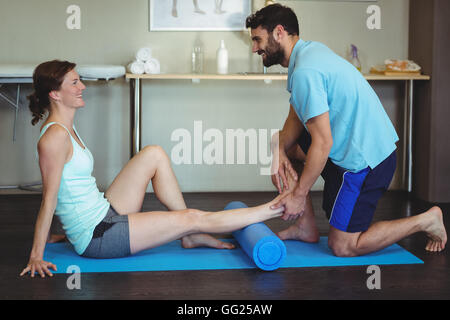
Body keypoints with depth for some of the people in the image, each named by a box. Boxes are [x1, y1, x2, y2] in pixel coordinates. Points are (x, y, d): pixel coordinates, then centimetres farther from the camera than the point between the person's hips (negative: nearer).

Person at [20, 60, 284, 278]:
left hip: (104, 214, 10)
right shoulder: (55, 136, -20)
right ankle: (267, 211, 9)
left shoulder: (67, 128, 9)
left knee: (154, 155, 7)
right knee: (192, 219, -7)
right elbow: (49, 198, -21)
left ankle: (191, 236, 10)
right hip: (96, 237, -10)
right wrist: (36, 256, -19)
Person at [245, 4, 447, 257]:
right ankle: (307, 227, 17)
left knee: (343, 247, 1)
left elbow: (323, 143, -25)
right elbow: (296, 116, 12)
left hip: (365, 159, -10)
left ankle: (426, 220, 9)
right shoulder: (310, 50, 8)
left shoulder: (305, 71, -24)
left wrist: (299, 194, -16)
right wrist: (279, 152, -5)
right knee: (281, 143, 15)